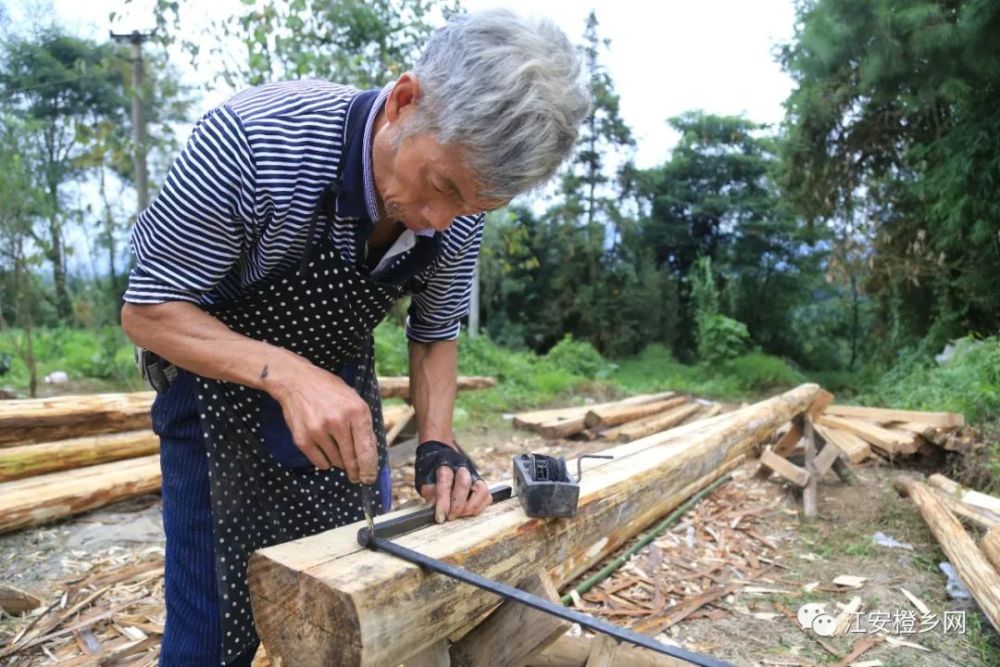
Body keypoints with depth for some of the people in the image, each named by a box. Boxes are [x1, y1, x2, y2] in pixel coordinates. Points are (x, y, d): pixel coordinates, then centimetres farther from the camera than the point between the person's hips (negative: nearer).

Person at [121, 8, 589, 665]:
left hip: (341, 382, 4)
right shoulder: (253, 138, -32)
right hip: (220, 378, -3)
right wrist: (286, 373, -37)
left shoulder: (461, 208, -16)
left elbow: (436, 333, -2)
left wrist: (438, 445, -16)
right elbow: (148, 309, -22)